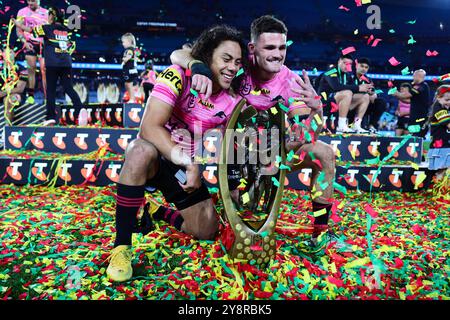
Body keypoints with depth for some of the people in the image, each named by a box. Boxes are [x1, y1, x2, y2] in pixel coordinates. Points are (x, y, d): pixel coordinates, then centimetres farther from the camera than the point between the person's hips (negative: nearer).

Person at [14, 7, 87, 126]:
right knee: (69, 88, 2)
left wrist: (18, 24, 26)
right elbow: (72, 46, 16)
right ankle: (81, 109, -22)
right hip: (66, 63, 3)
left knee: (51, 90, 5)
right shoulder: (67, 30, 13)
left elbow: (29, 29, 9)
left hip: (52, 64, -3)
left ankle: (51, 116, 5)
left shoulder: (48, 28, 2)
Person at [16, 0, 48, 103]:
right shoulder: (22, 12, 5)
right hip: (30, 43, 0)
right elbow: (19, 30, 3)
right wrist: (25, 42, -11)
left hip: (43, 43, 1)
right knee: (31, 68, -1)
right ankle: (31, 95, 5)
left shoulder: (46, 12, 9)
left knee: (44, 69, -6)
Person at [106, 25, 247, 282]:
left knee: (207, 231, -1)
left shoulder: (231, 102, -7)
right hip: (153, 157, -4)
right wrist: (189, 163, -40)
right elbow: (150, 127, -33)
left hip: (185, 165, 5)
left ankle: (156, 211, 25)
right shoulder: (179, 76, -22)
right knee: (142, 150, -41)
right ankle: (121, 247, -27)